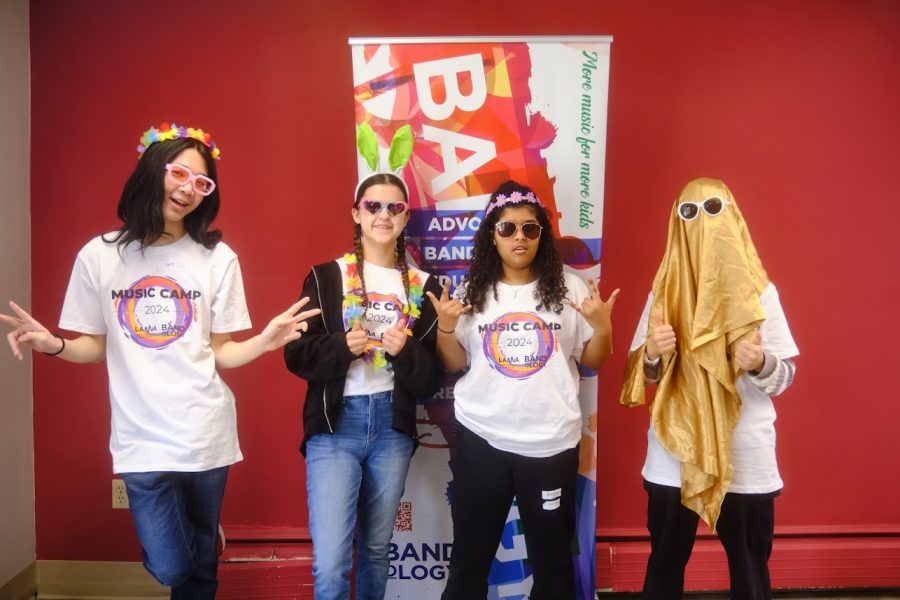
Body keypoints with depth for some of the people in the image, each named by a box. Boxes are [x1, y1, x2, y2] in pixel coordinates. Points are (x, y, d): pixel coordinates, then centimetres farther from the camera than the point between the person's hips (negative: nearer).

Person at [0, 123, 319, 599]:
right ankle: (202, 540, 35)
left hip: (206, 434, 0)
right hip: (142, 439, 0)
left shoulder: (217, 258, -3)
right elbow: (95, 346, 7)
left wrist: (264, 341, -20)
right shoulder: (99, 256, -1)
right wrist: (53, 344, -13)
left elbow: (220, 353, -1)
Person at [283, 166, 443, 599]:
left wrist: (405, 352, -17)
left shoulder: (422, 286, 4)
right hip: (334, 423, -2)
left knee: (377, 548, 18)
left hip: (393, 426, 3)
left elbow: (431, 379, 2)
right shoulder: (326, 277, -1)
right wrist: (343, 347, -20)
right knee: (330, 562, -6)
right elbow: (296, 355, -4)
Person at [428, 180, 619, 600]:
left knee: (553, 559, 17)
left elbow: (593, 361, 4)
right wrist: (445, 326, -11)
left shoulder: (569, 288, -2)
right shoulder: (471, 291, 0)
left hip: (551, 443, 0)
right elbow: (454, 366, 5)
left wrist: (602, 327, -15)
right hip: (481, 440, 1)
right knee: (469, 556, 15)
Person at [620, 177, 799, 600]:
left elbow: (785, 375, 0)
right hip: (674, 454, 1)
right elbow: (641, 372, 3)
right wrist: (652, 354, -19)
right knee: (665, 564, 12)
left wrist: (761, 363, -22)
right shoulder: (664, 290, 3)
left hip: (746, 456, -1)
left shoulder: (759, 291, -1)